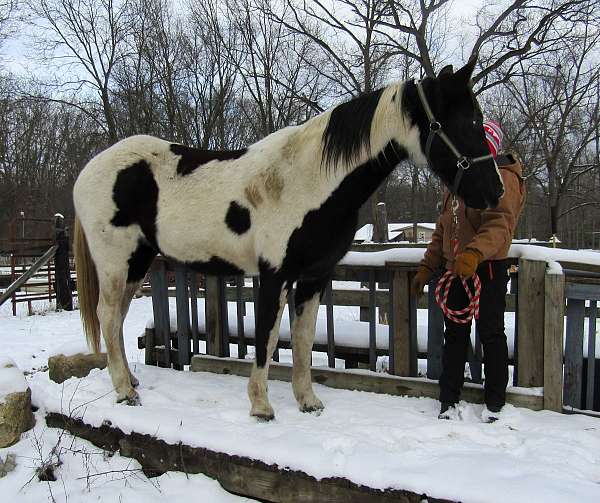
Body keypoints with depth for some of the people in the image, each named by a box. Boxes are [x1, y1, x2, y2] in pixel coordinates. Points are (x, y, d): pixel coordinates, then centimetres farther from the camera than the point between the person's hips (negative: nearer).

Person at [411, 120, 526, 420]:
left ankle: (494, 403, 19)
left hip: (487, 270, -7)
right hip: (456, 270, 8)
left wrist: (474, 253, -42)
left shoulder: (501, 178, -8)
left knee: (491, 335, 5)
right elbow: (443, 229, 20)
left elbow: (500, 225, -25)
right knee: (454, 335, 11)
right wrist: (426, 268, 15)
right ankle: (448, 399, 20)